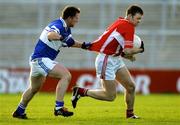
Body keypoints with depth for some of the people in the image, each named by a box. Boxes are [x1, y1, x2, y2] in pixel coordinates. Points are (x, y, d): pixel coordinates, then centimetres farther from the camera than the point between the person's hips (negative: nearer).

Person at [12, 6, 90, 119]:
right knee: (66, 76, -21)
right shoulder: (58, 25, -19)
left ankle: (19, 112, 41)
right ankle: (59, 107, -24)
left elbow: (71, 43, 30)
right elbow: (50, 35, -42)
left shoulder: (66, 29, 12)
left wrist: (84, 45, 18)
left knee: (34, 88, 27)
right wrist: (61, 37, -60)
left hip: (36, 60, 11)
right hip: (41, 59, -11)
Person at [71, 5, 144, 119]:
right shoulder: (128, 26, -19)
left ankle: (130, 113, 19)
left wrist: (127, 55, 6)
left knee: (131, 86, 7)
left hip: (115, 59, 10)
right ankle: (81, 92, 5)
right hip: (106, 61, -10)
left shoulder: (121, 22, 11)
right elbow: (128, 51, -22)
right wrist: (139, 50, -3)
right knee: (111, 96, -4)